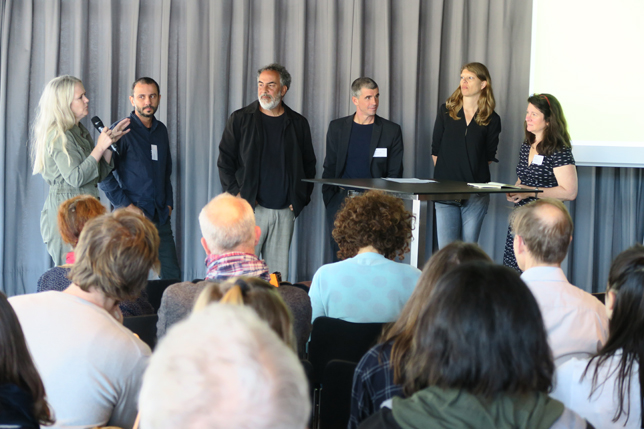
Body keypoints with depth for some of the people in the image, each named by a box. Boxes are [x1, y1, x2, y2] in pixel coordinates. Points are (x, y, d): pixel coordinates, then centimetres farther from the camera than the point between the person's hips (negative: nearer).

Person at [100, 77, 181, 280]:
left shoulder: (161, 130, 16)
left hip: (160, 217, 6)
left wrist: (168, 203, 14)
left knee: (173, 274, 2)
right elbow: (105, 175, -10)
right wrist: (126, 206, -13)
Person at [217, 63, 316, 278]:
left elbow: (309, 165, 17)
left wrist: (300, 199, 6)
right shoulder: (240, 119, 4)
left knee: (279, 274, 3)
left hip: (285, 211, 2)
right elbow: (224, 161, 4)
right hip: (251, 208, -2)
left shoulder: (298, 123, 11)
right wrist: (236, 194, -7)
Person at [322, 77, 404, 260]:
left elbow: (395, 174, 6)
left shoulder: (391, 131, 6)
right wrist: (330, 202, 0)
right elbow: (329, 168, 11)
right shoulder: (337, 127, 10)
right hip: (342, 202, 1)